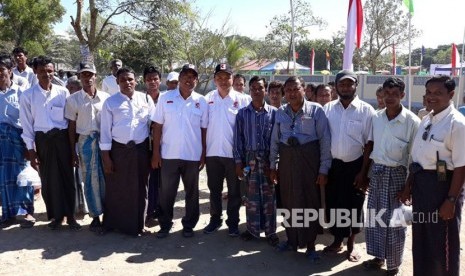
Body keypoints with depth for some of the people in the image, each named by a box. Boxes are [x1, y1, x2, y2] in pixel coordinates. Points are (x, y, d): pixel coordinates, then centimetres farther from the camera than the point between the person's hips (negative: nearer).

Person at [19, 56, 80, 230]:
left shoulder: (63, 92, -1)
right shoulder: (27, 96, -1)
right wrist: (31, 150, -1)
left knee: (67, 176, 6)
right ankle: (56, 215, 25)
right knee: (48, 179, 9)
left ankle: (70, 215, 19)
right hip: (42, 140, 1)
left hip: (62, 138, 0)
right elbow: (27, 125, 1)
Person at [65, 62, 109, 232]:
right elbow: (72, 127, 3)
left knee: (107, 178, 5)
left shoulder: (106, 97, 2)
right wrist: (73, 152, 2)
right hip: (85, 142, -1)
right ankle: (96, 216, 17)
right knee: (90, 180, 5)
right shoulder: (73, 100, 1)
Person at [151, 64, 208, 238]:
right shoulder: (165, 98, -1)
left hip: (193, 156, 1)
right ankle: (165, 225, 25)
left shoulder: (201, 101, 1)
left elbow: (204, 130, 4)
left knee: (192, 192, 12)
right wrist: (156, 152, -4)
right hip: (169, 155, 0)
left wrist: (204, 154, 1)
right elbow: (157, 126, 0)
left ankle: (189, 225, 27)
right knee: (167, 192, 9)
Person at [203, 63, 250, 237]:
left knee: (234, 190, 9)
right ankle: (215, 219, 29)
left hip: (234, 153, -2)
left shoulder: (242, 100, -3)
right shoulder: (208, 99, 3)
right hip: (213, 152, 2)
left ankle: (233, 222, 22)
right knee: (214, 189, 14)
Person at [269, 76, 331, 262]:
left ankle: (310, 245, 21)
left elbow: (325, 141, -6)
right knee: (289, 202, 12)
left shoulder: (316, 110, -6)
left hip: (309, 161, -4)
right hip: (286, 161, 4)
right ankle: (292, 240, 31)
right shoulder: (280, 112, 6)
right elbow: (275, 141, 12)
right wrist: (273, 166, 11)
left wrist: (323, 169, -8)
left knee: (310, 201, 5)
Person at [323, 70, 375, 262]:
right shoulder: (327, 109, 1)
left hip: (355, 165, -2)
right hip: (333, 164, 2)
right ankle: (337, 241, 33)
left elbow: (369, 144, -7)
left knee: (353, 205, 10)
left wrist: (363, 172, -10)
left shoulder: (366, 110, -7)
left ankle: (351, 245, 30)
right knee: (333, 203, 12)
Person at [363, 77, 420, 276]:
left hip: (397, 174, -5)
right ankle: (378, 256, 32)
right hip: (377, 172, 5)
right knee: (375, 216, 14)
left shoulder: (412, 121, -12)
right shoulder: (376, 117, 3)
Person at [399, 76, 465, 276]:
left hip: (442, 185, -8)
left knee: (442, 243, 9)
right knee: (421, 238, 20)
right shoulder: (426, 120, 9)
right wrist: (408, 186, 16)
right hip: (421, 184, 8)